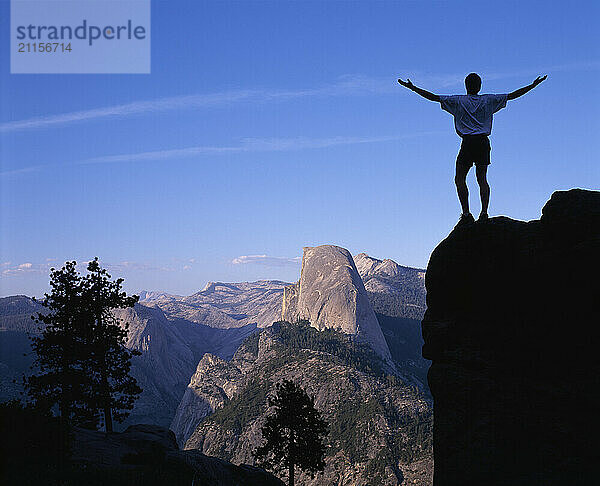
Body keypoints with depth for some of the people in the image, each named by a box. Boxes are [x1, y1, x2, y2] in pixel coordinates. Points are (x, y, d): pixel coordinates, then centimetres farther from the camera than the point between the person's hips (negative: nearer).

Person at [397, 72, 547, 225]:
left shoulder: (458, 101, 5)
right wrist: (533, 85, 24)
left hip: (468, 142, -3)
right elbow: (512, 95, 14)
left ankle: (466, 214, -8)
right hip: (484, 142, 3)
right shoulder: (488, 100, 11)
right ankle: (484, 213, -3)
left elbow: (434, 97, 2)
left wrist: (412, 88, 7)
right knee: (482, 179, 7)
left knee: (460, 179, 2)